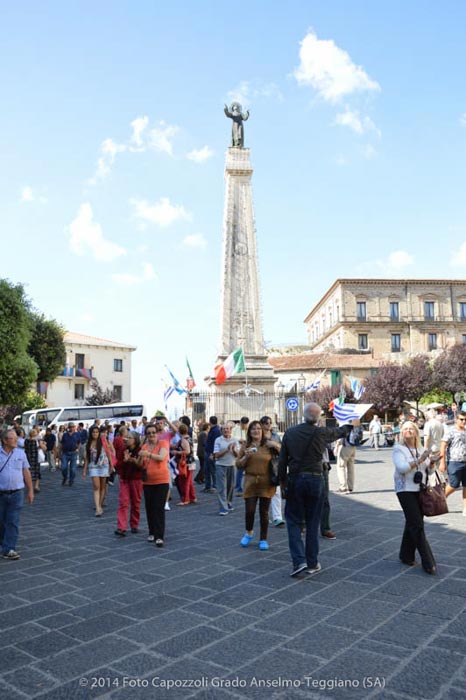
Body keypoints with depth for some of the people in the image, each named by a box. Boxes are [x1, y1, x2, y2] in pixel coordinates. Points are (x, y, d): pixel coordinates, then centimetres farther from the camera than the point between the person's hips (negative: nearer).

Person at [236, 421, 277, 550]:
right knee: (249, 511, 0)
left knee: (264, 512, 6)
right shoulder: (245, 446, 7)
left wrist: (277, 446, -19)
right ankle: (249, 532, 29)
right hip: (250, 482, 1)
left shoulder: (269, 444, -1)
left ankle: (263, 539, 21)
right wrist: (246, 456, -10)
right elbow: (238, 465, 8)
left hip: (266, 483, -1)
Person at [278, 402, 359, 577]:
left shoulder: (290, 433, -2)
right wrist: (352, 424, 35)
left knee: (293, 520, 9)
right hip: (315, 480, 0)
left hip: (294, 480, 0)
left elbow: (282, 460, 0)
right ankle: (312, 564, 18)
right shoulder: (322, 433, -6)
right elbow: (340, 432, 15)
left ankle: (299, 561, -3)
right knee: (312, 523, 10)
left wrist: (282, 481, 11)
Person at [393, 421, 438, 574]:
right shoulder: (398, 449, -5)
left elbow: (430, 471, 15)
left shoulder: (421, 450, 13)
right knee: (417, 525, -8)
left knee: (412, 524, 12)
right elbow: (401, 467, -20)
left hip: (420, 491, 6)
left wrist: (432, 462, -6)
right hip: (405, 491, -6)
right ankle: (428, 562, -4)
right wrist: (419, 460, -22)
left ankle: (406, 556, 25)